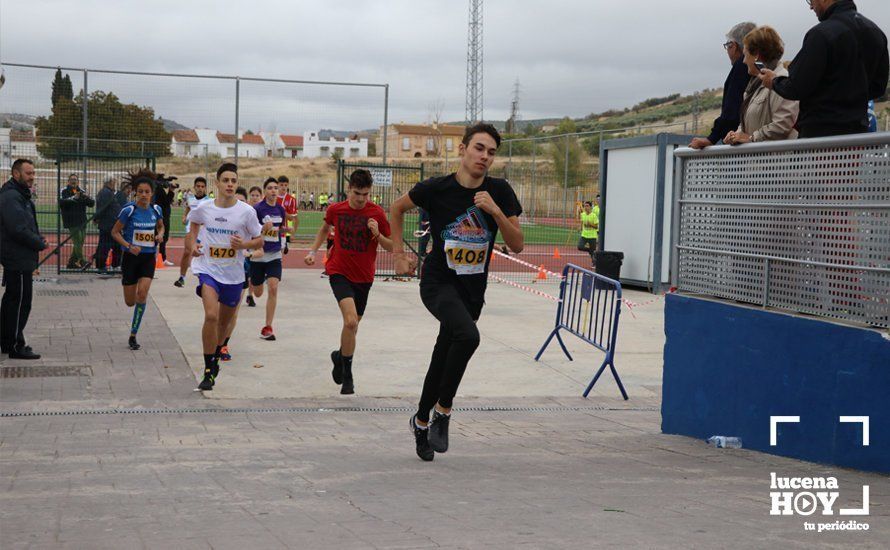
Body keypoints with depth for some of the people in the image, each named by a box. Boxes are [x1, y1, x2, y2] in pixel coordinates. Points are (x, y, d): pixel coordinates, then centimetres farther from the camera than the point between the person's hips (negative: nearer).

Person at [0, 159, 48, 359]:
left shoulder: (20, 195, 17)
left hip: (17, 258, 11)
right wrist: (40, 243, -12)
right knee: (20, 301, -6)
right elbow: (19, 230, -24)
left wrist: (38, 239, 3)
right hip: (18, 259, -11)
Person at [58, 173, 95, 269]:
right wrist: (73, 198, -27)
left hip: (82, 221, 6)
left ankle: (71, 262, 18)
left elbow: (92, 203, 8)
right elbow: (61, 202, -19)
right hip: (72, 221, -6)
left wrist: (87, 198, -13)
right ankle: (81, 261, -12)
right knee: (77, 241, -12)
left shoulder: (81, 192, 15)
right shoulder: (65, 191, -1)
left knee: (79, 242, 9)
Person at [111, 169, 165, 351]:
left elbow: (161, 226, 19)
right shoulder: (129, 210, -12)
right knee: (130, 301, 4)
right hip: (131, 258, -2)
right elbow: (115, 232, -6)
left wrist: (160, 234, -3)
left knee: (142, 293, -18)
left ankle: (133, 336, -6)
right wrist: (129, 246, -20)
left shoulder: (156, 210, 0)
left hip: (148, 258, 2)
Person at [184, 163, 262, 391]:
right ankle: (209, 371, -15)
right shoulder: (204, 208, -4)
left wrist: (244, 244, -19)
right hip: (208, 269, -2)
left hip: (234, 275, 2)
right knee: (211, 316, -23)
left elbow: (259, 240, 1)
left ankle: (215, 357, 45)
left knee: (224, 322, 17)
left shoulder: (246, 211, -8)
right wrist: (192, 244, 2)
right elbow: (195, 223, 19)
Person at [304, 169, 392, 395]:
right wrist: (313, 251, 13)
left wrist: (377, 234, -20)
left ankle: (340, 356, 45)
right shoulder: (336, 210, -3)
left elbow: (391, 247, -2)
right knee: (351, 321, -21)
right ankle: (347, 375, -7)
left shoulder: (377, 213, -7)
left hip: (364, 277, 2)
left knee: (353, 324, 15)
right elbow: (325, 228, 20)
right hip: (339, 272, -2)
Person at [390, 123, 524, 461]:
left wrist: (496, 211, -20)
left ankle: (421, 421, 38)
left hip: (473, 289, 4)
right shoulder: (436, 189, -11)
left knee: (444, 358, 15)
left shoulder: (500, 192, -5)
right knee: (468, 335, -31)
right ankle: (442, 411, -14)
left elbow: (517, 245, -7)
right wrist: (399, 253, 5)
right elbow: (397, 208, 8)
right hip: (439, 282, -4)